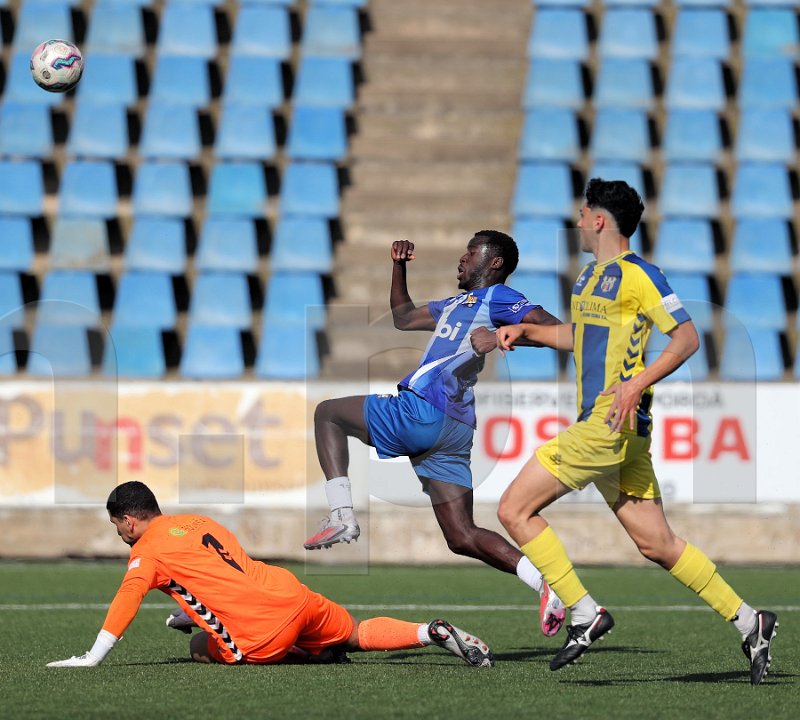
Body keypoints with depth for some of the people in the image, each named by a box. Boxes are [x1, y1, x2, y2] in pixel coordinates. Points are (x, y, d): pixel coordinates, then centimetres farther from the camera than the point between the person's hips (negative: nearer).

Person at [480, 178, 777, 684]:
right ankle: (749, 621, 11)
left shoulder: (637, 275, -10)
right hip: (597, 422, 9)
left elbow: (687, 338, -14)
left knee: (515, 509, -9)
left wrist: (637, 384, -24)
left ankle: (585, 614, -8)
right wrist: (525, 332, 19)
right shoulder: (591, 276, 18)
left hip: (612, 425, -9)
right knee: (656, 543, 8)